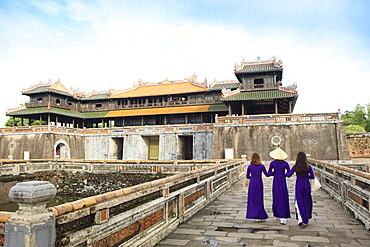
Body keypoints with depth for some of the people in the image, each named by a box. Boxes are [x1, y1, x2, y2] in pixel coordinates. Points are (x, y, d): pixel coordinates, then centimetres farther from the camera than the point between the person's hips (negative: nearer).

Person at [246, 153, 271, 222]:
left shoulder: (249, 166, -2)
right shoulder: (261, 166, -7)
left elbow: (247, 176, 5)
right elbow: (267, 175, -2)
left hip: (252, 184, 1)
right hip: (259, 184, -1)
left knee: (252, 200, 9)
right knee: (259, 200, 7)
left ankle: (253, 214, 8)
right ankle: (259, 216, 10)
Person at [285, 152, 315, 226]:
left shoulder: (295, 167, -9)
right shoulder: (308, 167, -8)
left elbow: (288, 175, -5)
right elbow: (312, 176, -6)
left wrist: (284, 173, 16)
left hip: (298, 185, -1)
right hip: (306, 185, 1)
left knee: (298, 202, 7)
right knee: (307, 202, 15)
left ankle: (300, 219, -8)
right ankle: (306, 220, 24)